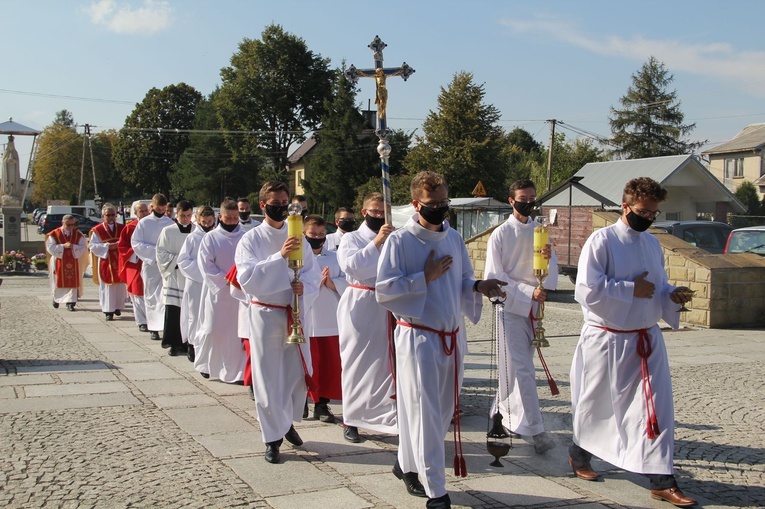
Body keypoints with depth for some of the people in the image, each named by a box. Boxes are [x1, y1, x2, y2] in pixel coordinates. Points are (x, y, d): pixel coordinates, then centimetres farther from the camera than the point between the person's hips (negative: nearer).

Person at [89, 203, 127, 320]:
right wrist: (107, 246, -15)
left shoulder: (122, 228, 8)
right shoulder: (97, 230, 0)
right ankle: (108, 311, 1)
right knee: (107, 286, -2)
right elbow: (93, 246, -5)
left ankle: (118, 307, 20)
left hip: (120, 261, 3)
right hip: (105, 262, -3)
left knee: (121, 286, 6)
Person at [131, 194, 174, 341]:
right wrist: (155, 251, -12)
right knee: (151, 297, 7)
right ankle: (154, 328, 16)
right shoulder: (144, 223, 1)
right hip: (149, 264, 1)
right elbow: (135, 243, -3)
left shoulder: (170, 223, 2)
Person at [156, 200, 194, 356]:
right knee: (173, 311, -7)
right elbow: (161, 254, 0)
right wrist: (177, 261, -11)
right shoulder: (167, 231, 3)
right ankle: (173, 343, 1)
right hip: (173, 276, -1)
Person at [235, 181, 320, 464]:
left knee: (299, 373, 10)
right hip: (265, 314, -3)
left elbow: (314, 272, 5)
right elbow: (247, 279, -18)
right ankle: (273, 437, 15)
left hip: (295, 313, 4)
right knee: (268, 377, 2)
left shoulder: (298, 238, 5)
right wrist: (280, 256, -28)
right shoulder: (251, 240, -6)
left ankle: (287, 422, 34)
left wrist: (304, 285, -18)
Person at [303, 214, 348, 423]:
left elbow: (347, 284, 3)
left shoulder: (334, 258, 10)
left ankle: (322, 404, 16)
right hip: (303, 320, -3)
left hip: (329, 321, 3)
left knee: (329, 364, 6)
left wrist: (331, 282, -14)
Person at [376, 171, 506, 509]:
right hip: (418, 337, -6)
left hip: (452, 337, 7)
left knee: (443, 411, 14)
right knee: (426, 414, -3)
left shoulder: (454, 238, 9)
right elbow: (384, 292, -14)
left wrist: (479, 287, -6)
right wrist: (425, 277, -18)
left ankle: (407, 464, 34)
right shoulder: (399, 241, -10)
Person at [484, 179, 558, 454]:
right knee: (521, 370, -9)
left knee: (514, 369, 13)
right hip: (511, 307, -5)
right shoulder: (501, 234, -7)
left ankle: (502, 415, 28)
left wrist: (549, 258, -16)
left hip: (533, 307, 5)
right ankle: (535, 430, -10)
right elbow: (494, 276, -9)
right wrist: (529, 292, -18)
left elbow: (551, 273, 8)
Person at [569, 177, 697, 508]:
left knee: (656, 408, 0)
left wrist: (671, 295, -3)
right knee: (596, 405, 11)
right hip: (606, 340, -5)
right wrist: (632, 289, -21)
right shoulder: (602, 241, -12)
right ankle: (579, 456, 36)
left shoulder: (652, 244, 9)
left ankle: (661, 480, 7)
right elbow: (586, 289, -21)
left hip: (647, 339, 6)